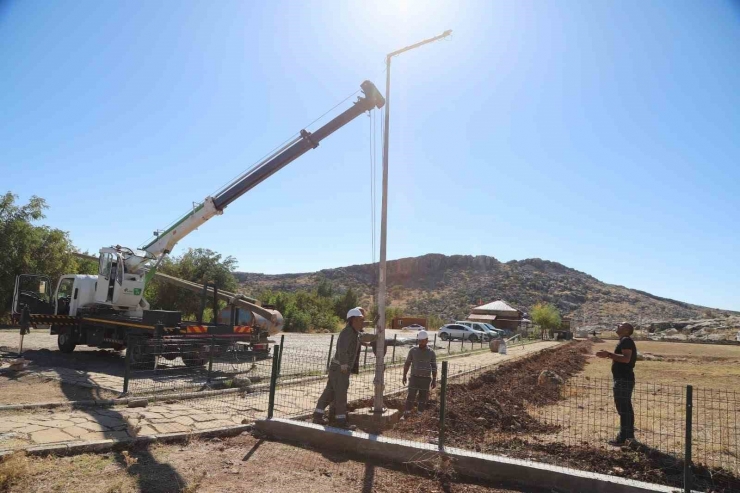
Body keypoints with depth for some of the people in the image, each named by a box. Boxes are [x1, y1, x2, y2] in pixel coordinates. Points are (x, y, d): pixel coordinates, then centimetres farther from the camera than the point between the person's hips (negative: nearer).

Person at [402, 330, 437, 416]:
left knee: (423, 397, 6)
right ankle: (407, 412, 0)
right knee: (411, 396, -5)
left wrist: (434, 380, 1)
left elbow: (434, 367, 3)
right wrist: (404, 376, 4)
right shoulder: (413, 350, -1)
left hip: (426, 379, 0)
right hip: (414, 377, 0)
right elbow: (407, 364, 6)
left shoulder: (431, 352, -1)